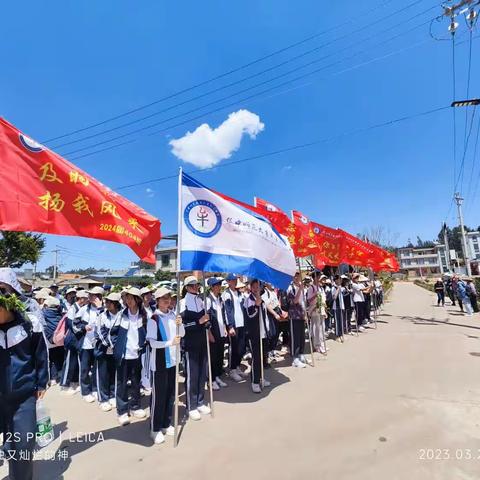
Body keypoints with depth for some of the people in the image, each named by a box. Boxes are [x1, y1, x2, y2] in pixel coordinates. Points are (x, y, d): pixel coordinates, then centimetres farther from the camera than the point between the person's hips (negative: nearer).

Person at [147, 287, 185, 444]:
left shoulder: (173, 314, 0)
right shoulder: (153, 319, -15)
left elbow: (182, 334, 6)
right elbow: (152, 342, -16)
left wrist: (180, 324, -14)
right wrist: (170, 342, -24)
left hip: (172, 360, 5)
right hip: (159, 362, -5)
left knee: (170, 393, 16)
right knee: (158, 396, 7)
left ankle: (166, 423, 33)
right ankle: (155, 429, 25)